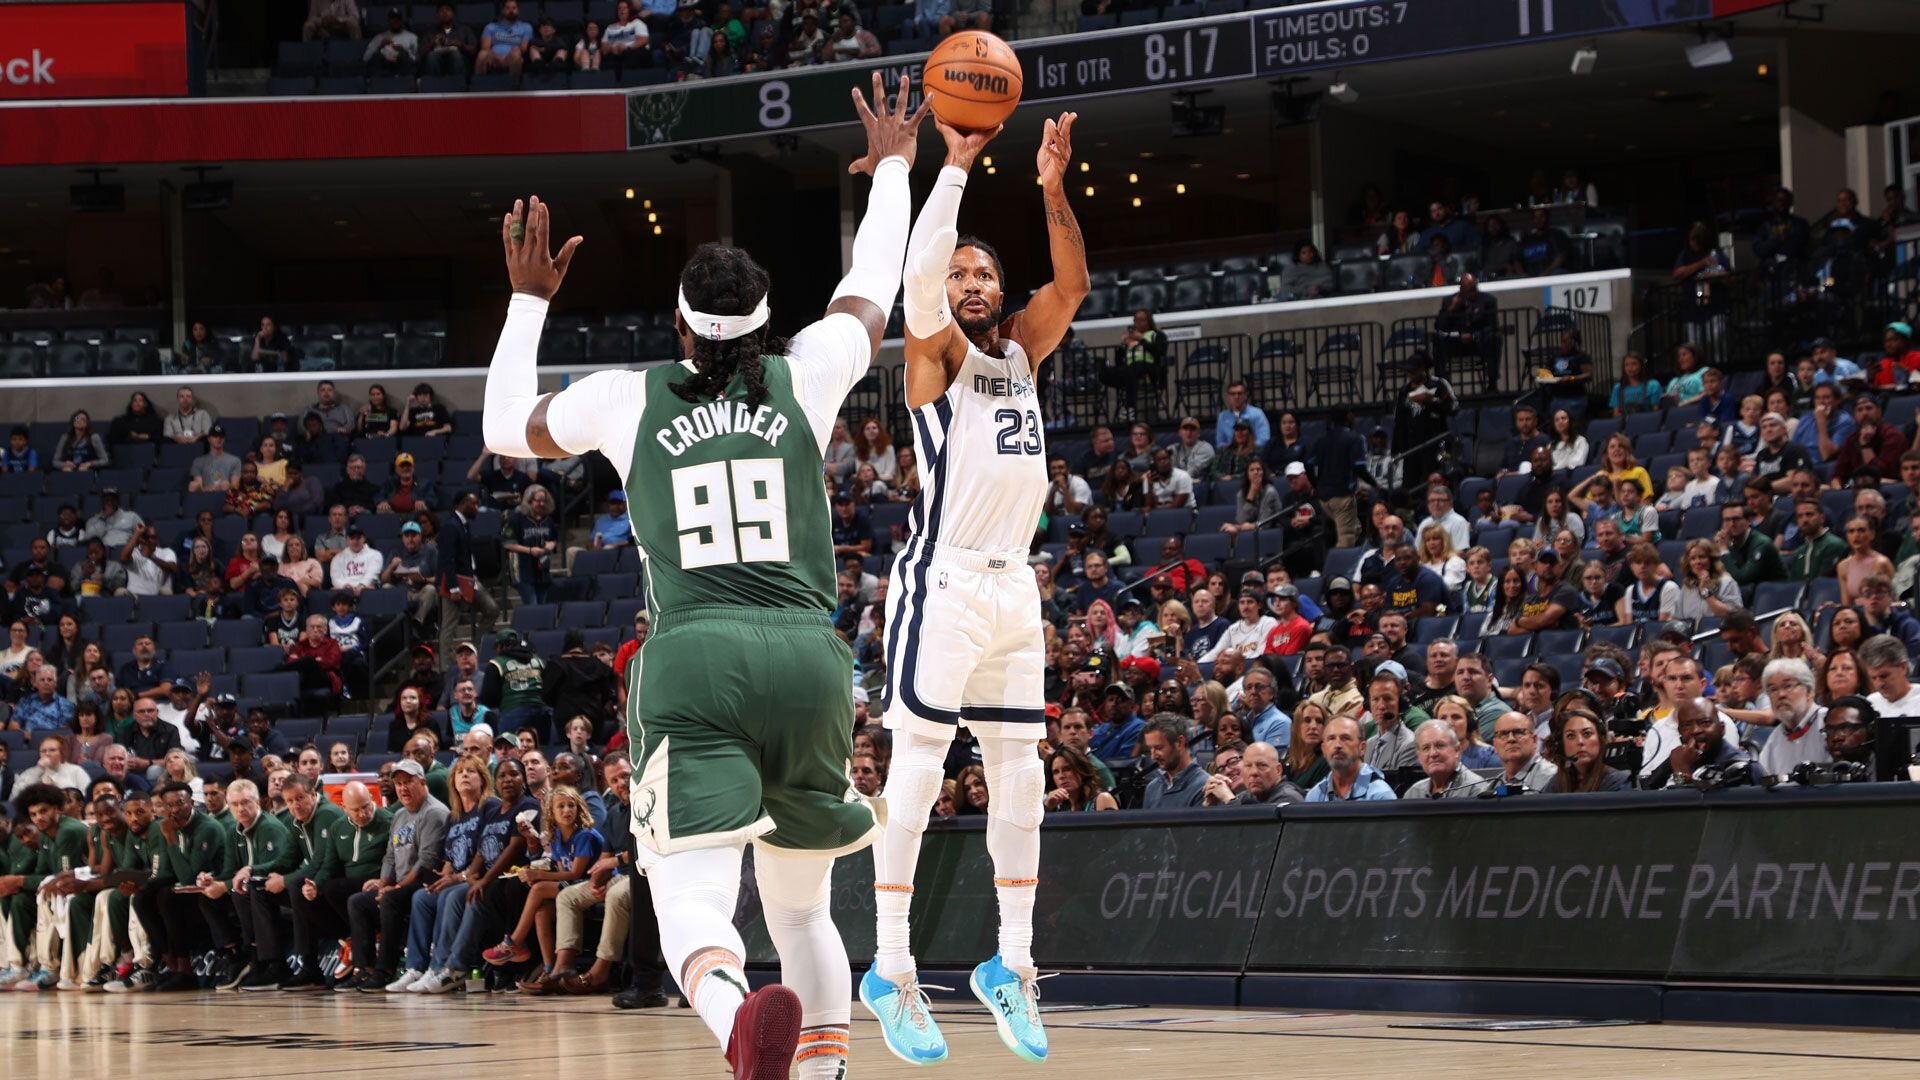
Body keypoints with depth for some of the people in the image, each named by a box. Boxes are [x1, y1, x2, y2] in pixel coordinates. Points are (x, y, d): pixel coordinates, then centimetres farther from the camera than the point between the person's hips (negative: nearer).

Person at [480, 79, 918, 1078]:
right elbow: (870, 291, 32)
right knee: (800, 905, 22)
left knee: (693, 907, -17)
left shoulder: (623, 398, 10)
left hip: (690, 661, -2)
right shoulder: (806, 377, 12)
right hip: (808, 655, 2)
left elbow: (504, 429, 30)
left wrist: (528, 299, 41)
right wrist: (891, 168, 48)